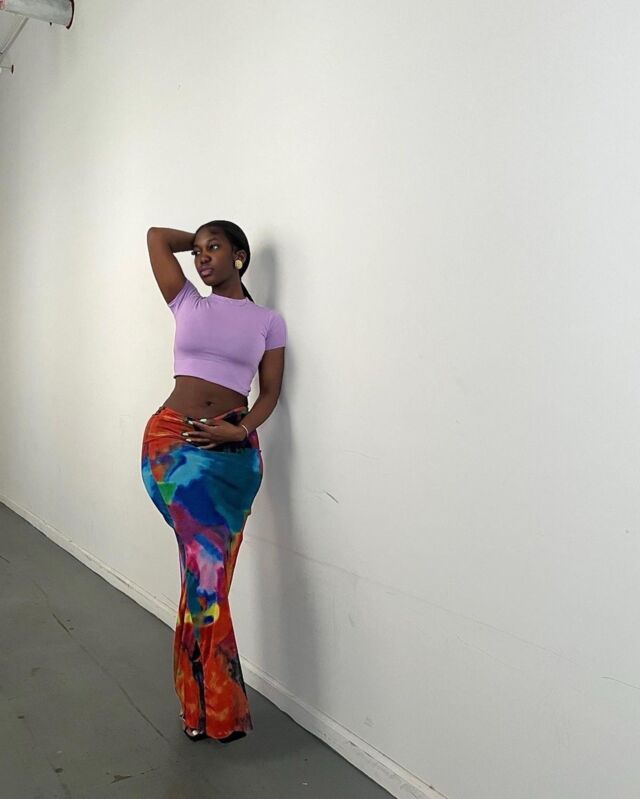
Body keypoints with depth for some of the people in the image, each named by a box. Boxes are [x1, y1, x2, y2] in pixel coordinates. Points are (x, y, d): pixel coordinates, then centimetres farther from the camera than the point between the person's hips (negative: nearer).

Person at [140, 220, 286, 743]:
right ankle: (220, 706, 6)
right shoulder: (187, 304, 10)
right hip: (173, 443, 0)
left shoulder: (269, 321, 8)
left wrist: (240, 430, -12)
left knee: (205, 569, 1)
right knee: (207, 566, -8)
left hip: (233, 452, 0)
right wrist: (200, 240, 21)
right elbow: (157, 236, 15)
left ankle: (202, 704, 17)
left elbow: (271, 393, 4)